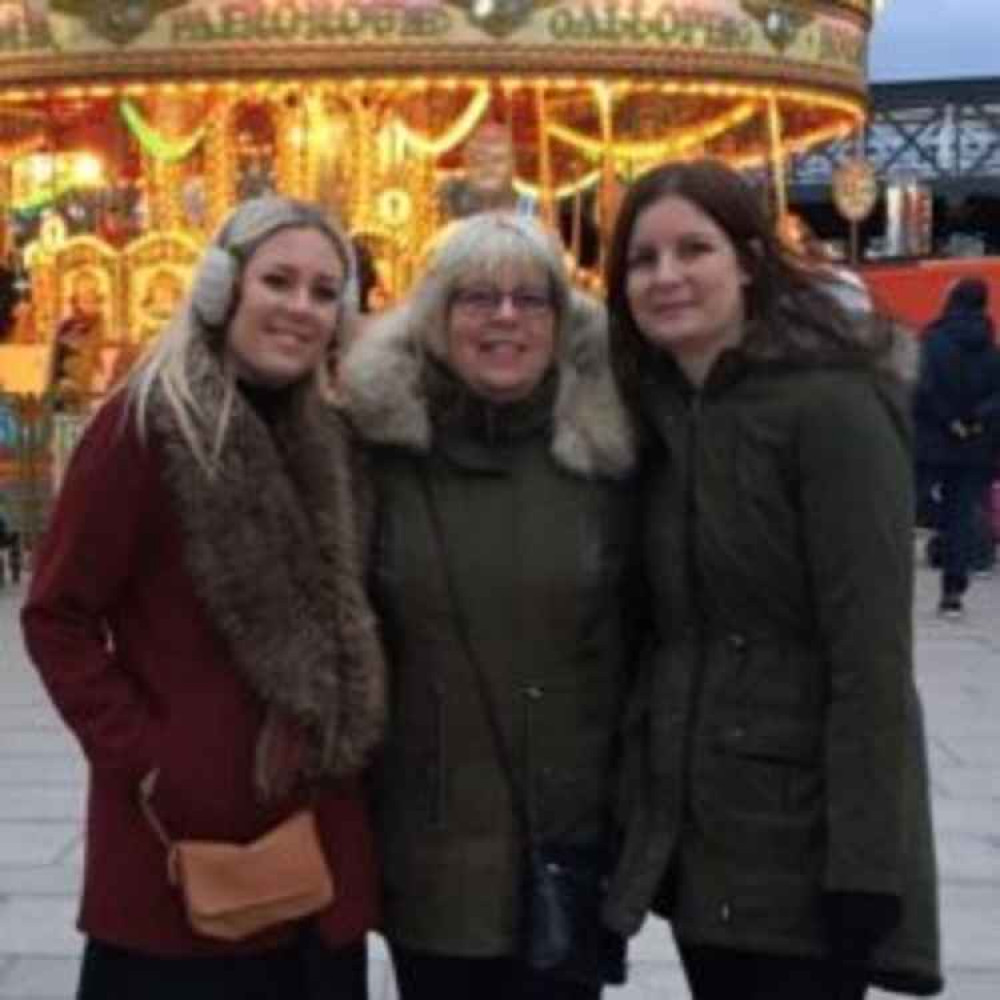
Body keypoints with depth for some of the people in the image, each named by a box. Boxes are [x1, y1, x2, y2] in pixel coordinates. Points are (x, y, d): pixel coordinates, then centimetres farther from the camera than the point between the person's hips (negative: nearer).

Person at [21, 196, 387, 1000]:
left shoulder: (328, 438, 10)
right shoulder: (147, 423, -10)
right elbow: (57, 618, -10)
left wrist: (349, 746, 6)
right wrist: (142, 761, -15)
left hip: (319, 832, 6)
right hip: (187, 832, -6)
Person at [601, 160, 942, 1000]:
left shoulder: (833, 406, -15)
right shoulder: (666, 414, 8)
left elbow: (872, 654, -19)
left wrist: (866, 866, -21)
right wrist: (638, 815, 10)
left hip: (803, 849, -7)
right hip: (691, 836, 7)